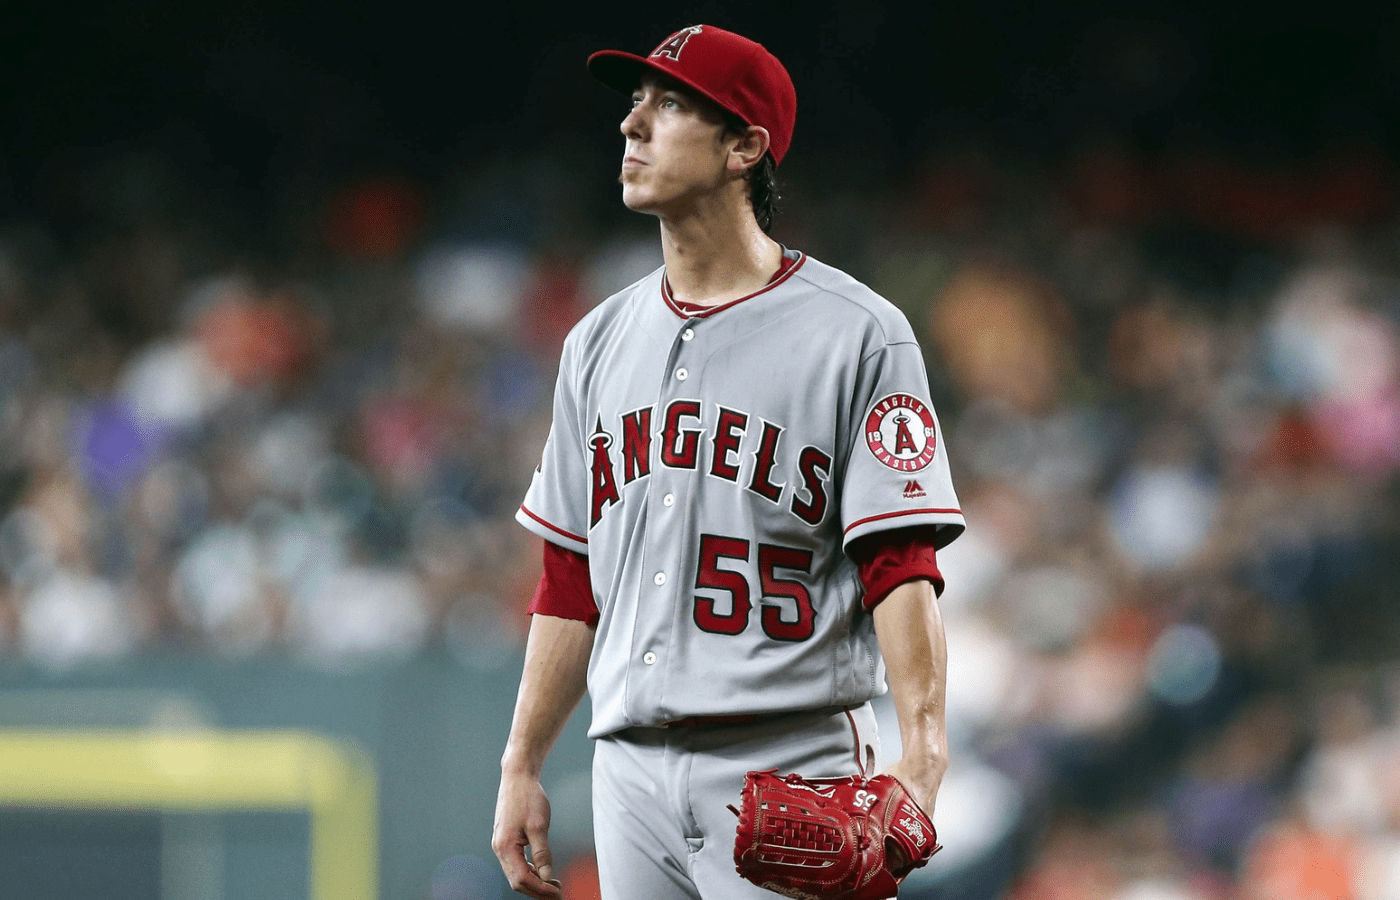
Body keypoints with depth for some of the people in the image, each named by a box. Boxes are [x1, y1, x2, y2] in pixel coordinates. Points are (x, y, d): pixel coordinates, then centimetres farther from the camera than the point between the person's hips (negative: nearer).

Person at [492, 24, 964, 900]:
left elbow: (901, 568, -11)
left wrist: (921, 759, -22)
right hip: (632, 773, 6)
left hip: (791, 769, -6)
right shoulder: (601, 341, 16)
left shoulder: (859, 334, -3)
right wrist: (522, 768, 13)